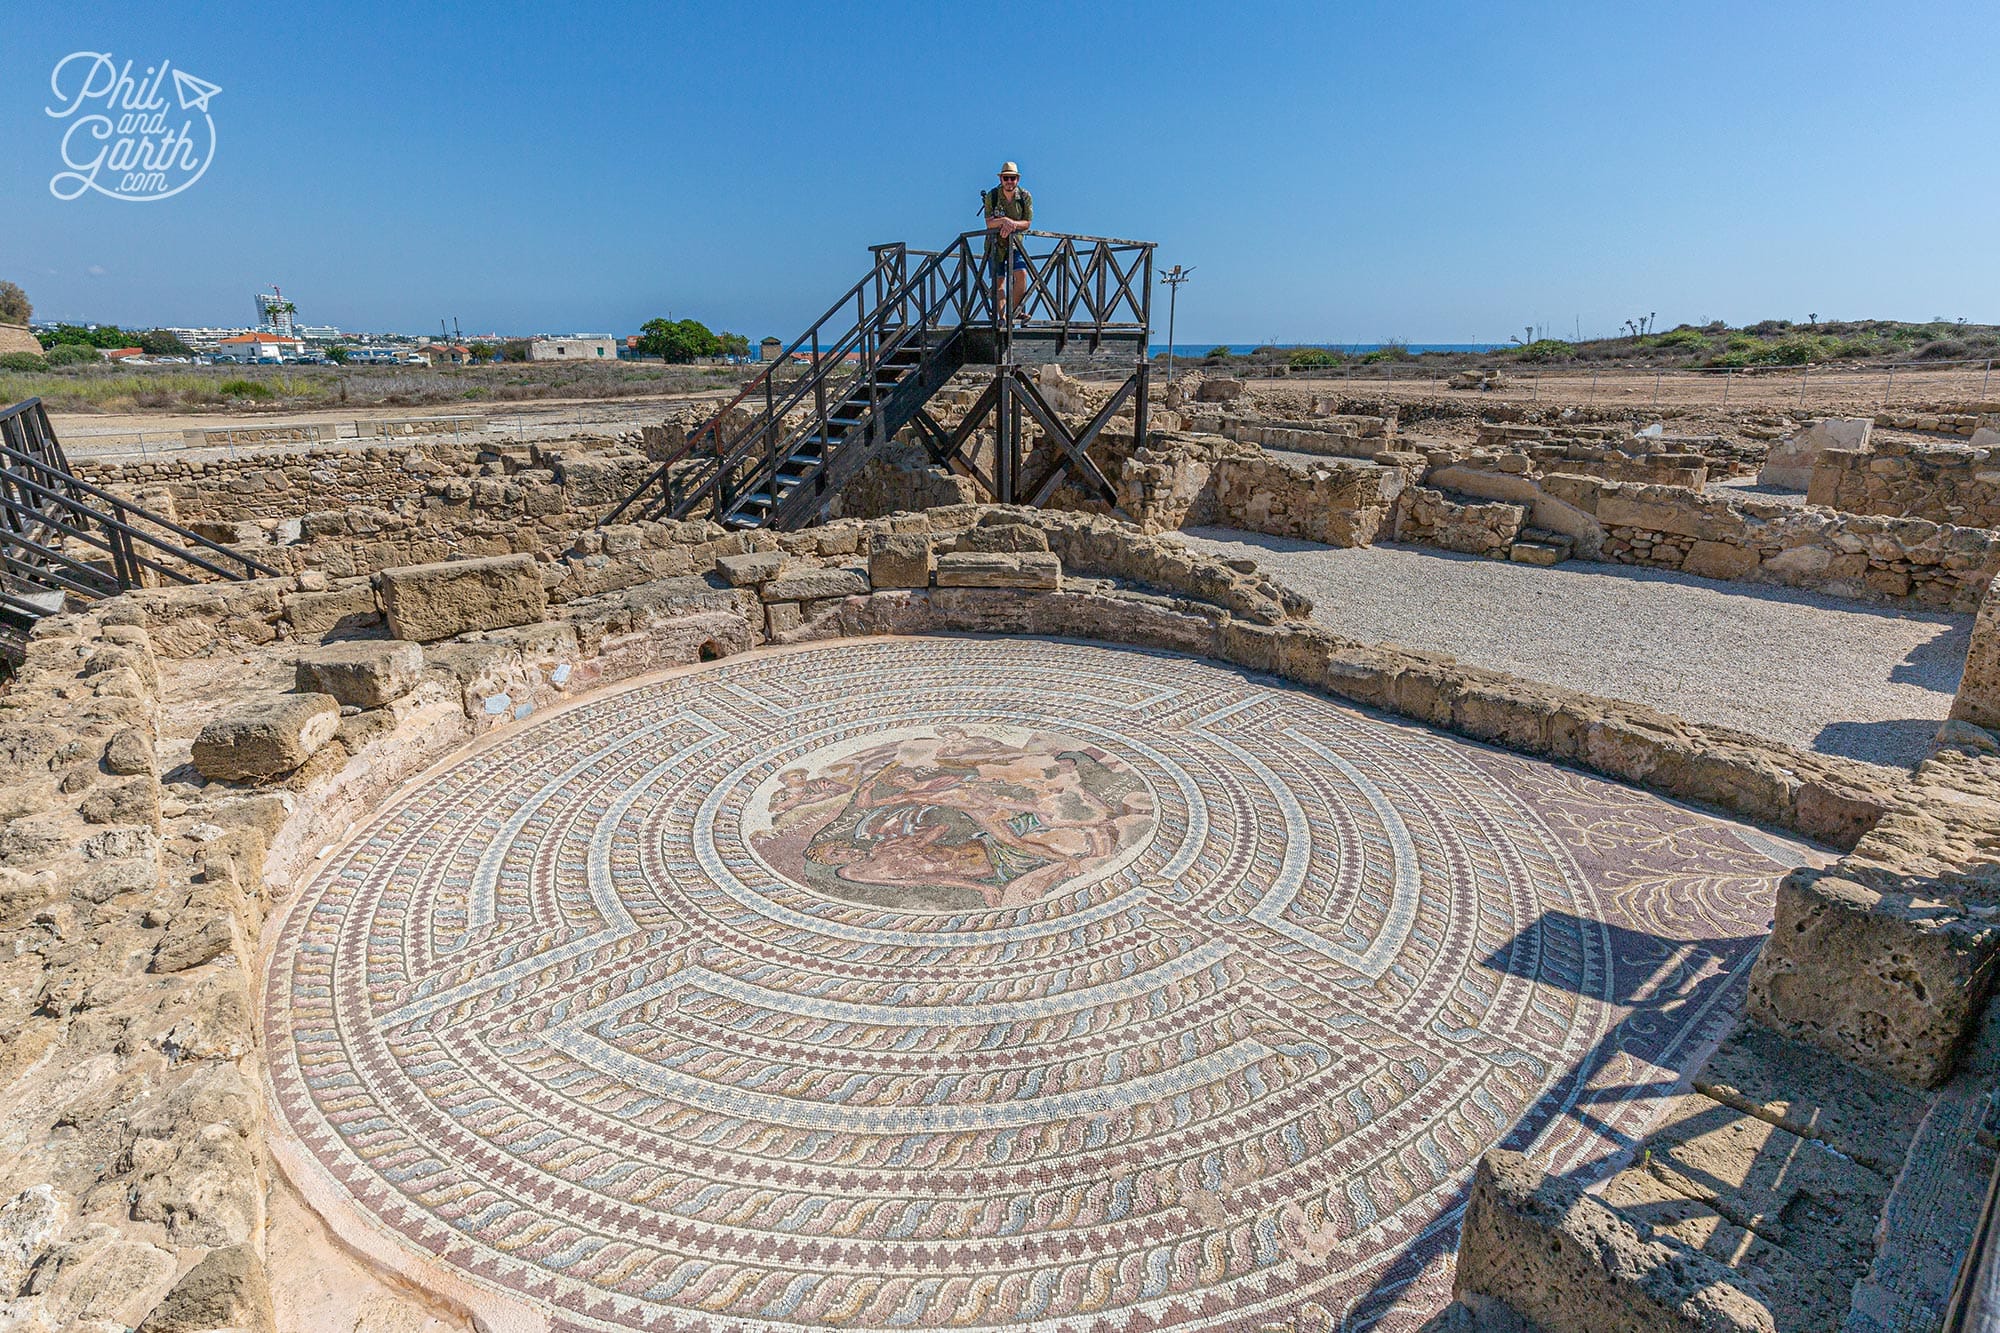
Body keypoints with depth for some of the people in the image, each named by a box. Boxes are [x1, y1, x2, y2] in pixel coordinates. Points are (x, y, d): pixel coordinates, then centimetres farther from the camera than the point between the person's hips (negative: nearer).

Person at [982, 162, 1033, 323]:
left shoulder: (1025, 197, -5)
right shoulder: (991, 196, -9)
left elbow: (1027, 223, -7)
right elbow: (989, 223, -14)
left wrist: (1010, 223, -24)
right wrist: (1004, 221, -31)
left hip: (1015, 243, 1)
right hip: (995, 243, -1)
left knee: (1021, 274, -16)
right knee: (998, 280, -3)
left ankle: (1012, 312, -7)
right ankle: (1001, 316, 3)